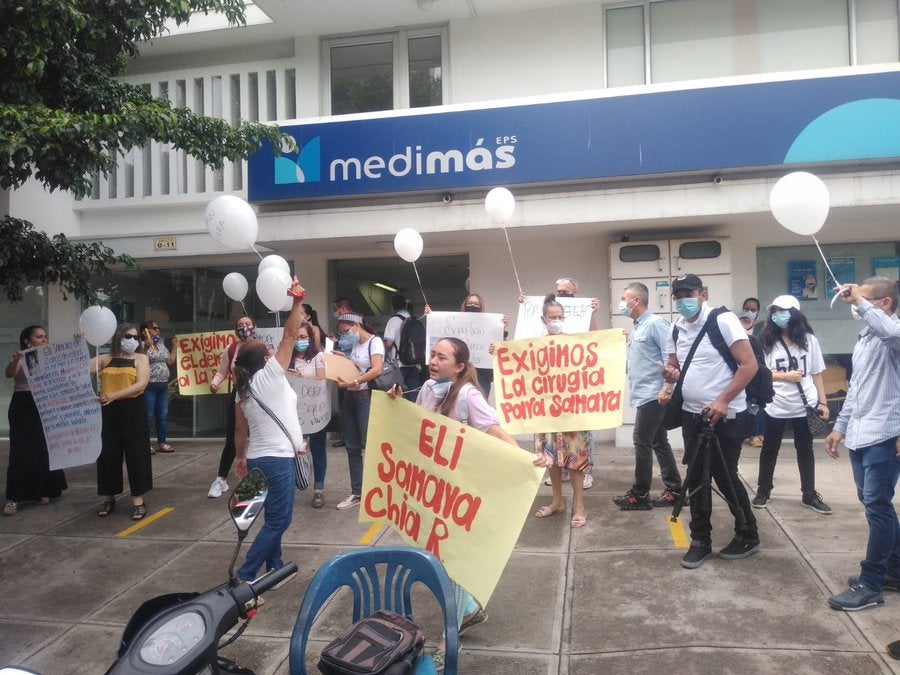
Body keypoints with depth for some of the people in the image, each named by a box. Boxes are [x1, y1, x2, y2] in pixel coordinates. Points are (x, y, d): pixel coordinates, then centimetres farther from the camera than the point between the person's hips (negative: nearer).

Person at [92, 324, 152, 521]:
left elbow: (141, 384, -11)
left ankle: (138, 499, 7)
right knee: (107, 453, 6)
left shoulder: (140, 358, 3)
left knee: (136, 453, -1)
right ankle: (108, 498, 20)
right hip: (108, 410, 2)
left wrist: (114, 396, -19)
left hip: (133, 409, -2)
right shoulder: (105, 359, 11)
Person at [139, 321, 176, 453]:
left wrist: (174, 346, 18)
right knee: (148, 416, -4)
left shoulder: (161, 345, 15)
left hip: (163, 385, 7)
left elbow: (170, 361, 16)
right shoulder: (142, 345, -7)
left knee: (163, 415, 9)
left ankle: (162, 442, 17)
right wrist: (146, 348, -27)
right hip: (149, 386, -7)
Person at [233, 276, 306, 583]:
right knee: (278, 520, -3)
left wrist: (240, 458, 23)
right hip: (277, 459, -8)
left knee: (275, 516, 20)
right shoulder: (269, 376, -12)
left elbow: (240, 429, 12)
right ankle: (245, 575, -3)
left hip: (258, 458, 8)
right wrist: (297, 301, -7)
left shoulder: (243, 389, 8)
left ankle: (274, 567, 28)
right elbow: (290, 336, -12)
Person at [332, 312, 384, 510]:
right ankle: (356, 492, 16)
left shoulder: (374, 342, -9)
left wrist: (353, 382, -29)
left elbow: (377, 369, -23)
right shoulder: (351, 344, 13)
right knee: (352, 447, 9)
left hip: (366, 397, -7)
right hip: (349, 397, 8)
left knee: (369, 445, -4)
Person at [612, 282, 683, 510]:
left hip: (653, 394, -9)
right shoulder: (637, 327, 16)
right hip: (644, 394, 9)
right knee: (659, 442, 12)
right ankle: (674, 490, 19)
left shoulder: (655, 323, -13)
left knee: (642, 442, -4)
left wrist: (667, 388, -20)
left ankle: (640, 495, 5)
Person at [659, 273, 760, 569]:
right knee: (696, 478, 9)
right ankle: (700, 541, 21)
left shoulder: (723, 321, -12)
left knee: (725, 476, 2)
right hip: (692, 415, 6)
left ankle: (748, 536, 24)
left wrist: (723, 401, -20)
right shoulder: (677, 329, 8)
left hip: (726, 416, -6)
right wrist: (667, 384, -6)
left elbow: (749, 365, -15)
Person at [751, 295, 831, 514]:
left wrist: (822, 402, 2)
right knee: (770, 449, 11)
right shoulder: (766, 341, -6)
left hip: (805, 405, 1)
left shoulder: (809, 340, 0)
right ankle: (763, 491, 25)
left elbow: (817, 373, 5)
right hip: (776, 406, -1)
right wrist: (786, 376, -18)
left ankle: (809, 495, 24)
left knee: (805, 449, 12)